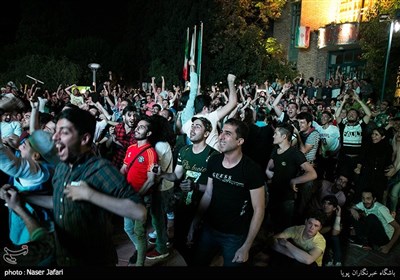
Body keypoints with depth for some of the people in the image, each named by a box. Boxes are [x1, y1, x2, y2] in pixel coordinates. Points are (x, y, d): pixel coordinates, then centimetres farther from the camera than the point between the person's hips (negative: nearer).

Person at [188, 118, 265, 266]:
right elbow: (208, 194, 5)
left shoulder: (252, 170, -21)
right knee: (198, 262, 20)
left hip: (235, 236, -4)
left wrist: (246, 247, -15)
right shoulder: (214, 161, -6)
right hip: (209, 229, 5)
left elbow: (259, 209, -15)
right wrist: (194, 223, 3)